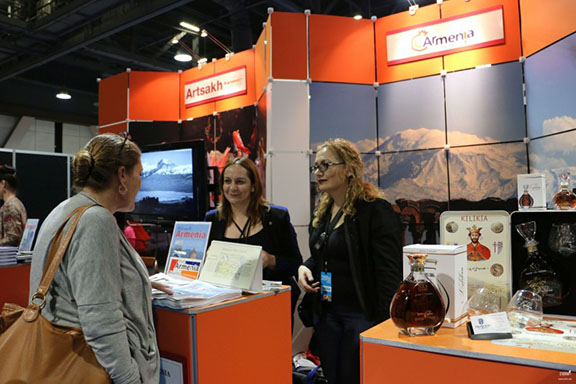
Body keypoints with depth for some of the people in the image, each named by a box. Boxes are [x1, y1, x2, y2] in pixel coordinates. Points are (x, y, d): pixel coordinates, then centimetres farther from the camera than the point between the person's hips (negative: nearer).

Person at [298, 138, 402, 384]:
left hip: (362, 315, -7)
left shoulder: (376, 211, -15)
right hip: (327, 315, 7)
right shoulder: (322, 213, 10)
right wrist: (305, 268, 2)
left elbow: (390, 276, -18)